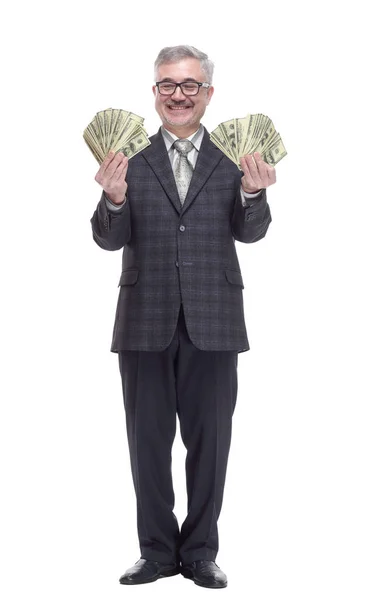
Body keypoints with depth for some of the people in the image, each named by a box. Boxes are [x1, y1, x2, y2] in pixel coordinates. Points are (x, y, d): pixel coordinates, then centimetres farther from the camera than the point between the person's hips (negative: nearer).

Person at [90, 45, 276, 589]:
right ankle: (157, 551, 21)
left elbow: (250, 233, -4)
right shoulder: (131, 158, 3)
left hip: (212, 323, 0)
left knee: (210, 440, 7)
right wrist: (114, 197, -23)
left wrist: (254, 192, -24)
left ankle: (201, 552, 19)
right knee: (148, 440, 8)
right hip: (146, 323, 1)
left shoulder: (233, 158, 4)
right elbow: (110, 239, -2)